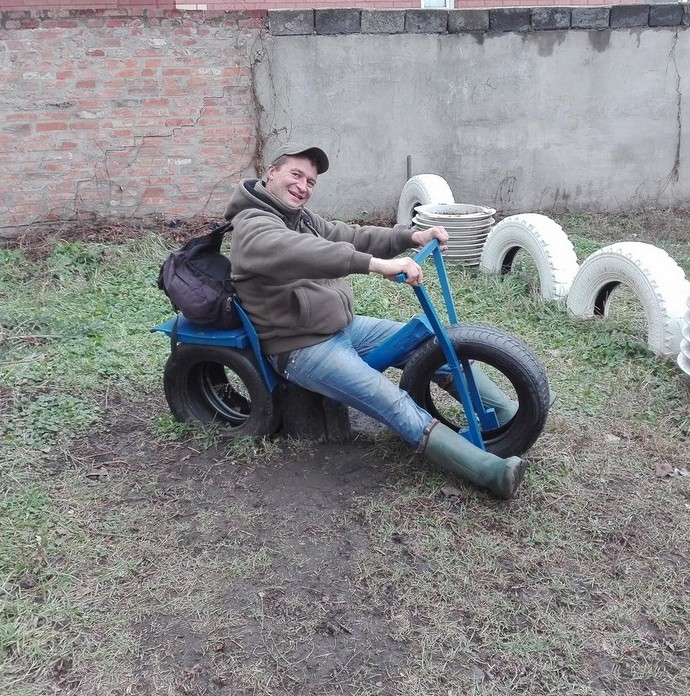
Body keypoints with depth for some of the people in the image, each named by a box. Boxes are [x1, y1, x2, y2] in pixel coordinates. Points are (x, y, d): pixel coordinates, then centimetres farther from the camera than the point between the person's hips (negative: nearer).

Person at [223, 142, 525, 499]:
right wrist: (376, 264, -48)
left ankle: (514, 413, 12)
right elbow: (297, 253, -39)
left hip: (345, 326, 9)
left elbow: (349, 236, 10)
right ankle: (492, 471, -24)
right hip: (303, 348, -9)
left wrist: (411, 237, -5)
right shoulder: (253, 225, -18)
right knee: (397, 404, -21)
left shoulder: (300, 216, 11)